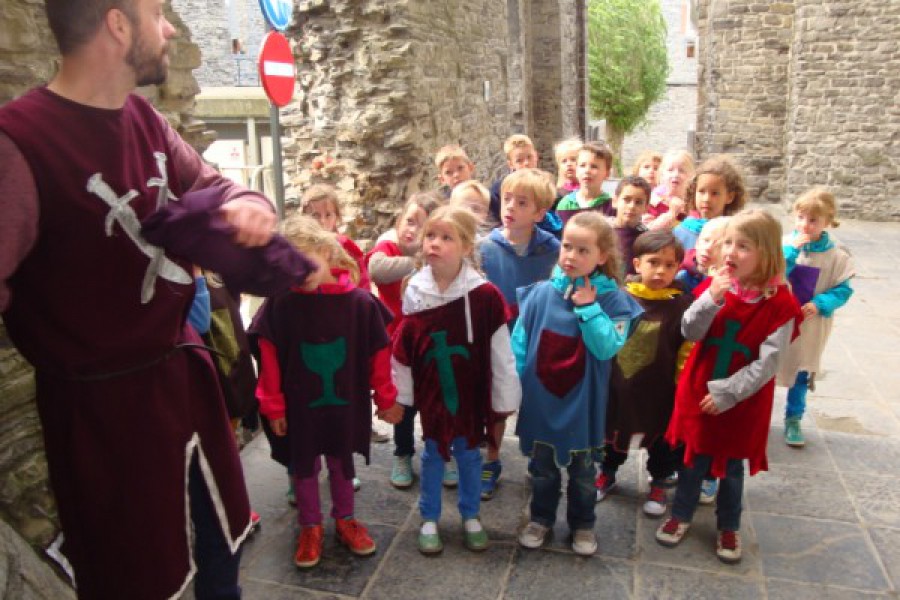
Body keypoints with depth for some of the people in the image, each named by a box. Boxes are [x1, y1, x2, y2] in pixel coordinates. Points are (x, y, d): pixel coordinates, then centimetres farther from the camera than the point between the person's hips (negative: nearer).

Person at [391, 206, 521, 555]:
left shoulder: (484, 295, -16)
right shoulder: (415, 294, -7)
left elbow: (500, 351, -11)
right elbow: (402, 352, 0)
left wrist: (504, 399, -7)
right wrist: (401, 395, 5)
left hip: (471, 391, -1)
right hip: (431, 392, 2)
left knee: (469, 454, 16)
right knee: (433, 454, 15)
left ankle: (470, 517, 36)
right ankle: (429, 519, 33)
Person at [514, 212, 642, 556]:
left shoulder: (613, 300, -11)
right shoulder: (541, 293, -9)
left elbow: (607, 348, -22)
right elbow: (519, 342, -3)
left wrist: (587, 307, -23)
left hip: (582, 403, -1)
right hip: (539, 399, 1)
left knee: (581, 470, 19)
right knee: (541, 466, 20)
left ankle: (582, 524, 40)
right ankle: (541, 518, 41)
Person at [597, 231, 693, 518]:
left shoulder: (682, 305, -14)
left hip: (661, 390, -2)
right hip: (619, 384, 2)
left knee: (661, 439, 16)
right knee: (614, 432, 21)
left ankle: (659, 484, 40)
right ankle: (607, 473, 45)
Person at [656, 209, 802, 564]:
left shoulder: (780, 304, -15)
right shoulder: (714, 286, -5)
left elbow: (768, 362, -17)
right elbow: (690, 333, -12)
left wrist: (727, 394, -20)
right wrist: (712, 300, -27)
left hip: (742, 402, -2)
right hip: (699, 392, 2)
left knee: (732, 466, 15)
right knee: (694, 459, 16)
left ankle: (728, 528, 36)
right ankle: (681, 516, 35)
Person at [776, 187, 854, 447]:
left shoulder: (836, 256, -8)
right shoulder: (784, 244, -10)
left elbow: (843, 290, -2)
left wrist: (821, 304, -19)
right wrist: (790, 250, -25)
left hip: (809, 327, 1)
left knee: (801, 374, 14)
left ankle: (793, 419, 33)